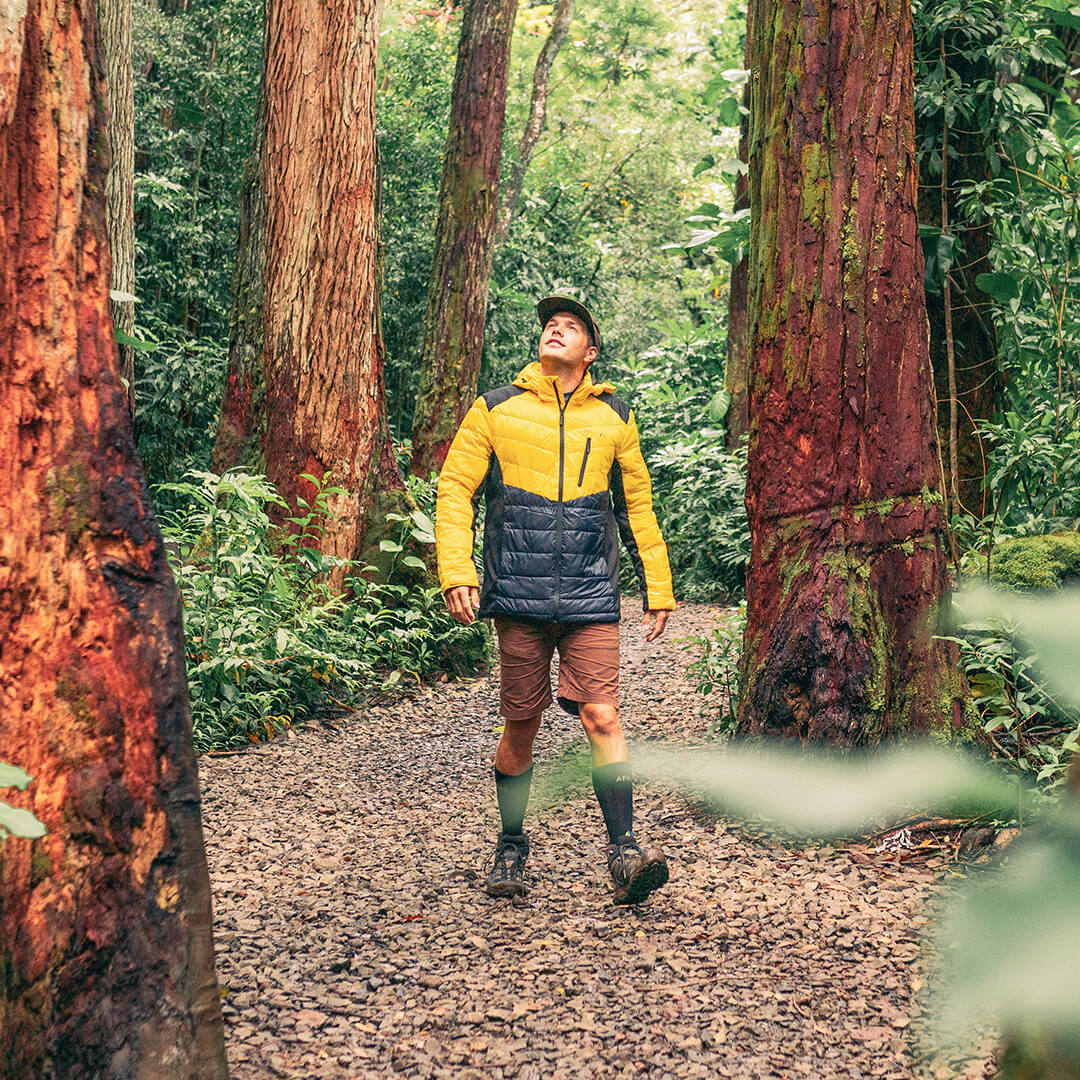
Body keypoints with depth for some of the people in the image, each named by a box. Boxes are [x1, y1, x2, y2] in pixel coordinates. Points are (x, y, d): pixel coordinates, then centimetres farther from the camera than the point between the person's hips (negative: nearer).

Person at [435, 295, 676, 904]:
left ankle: (625, 852, -6)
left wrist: (657, 589, 16)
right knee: (521, 727, 6)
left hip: (591, 598, 1)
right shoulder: (495, 410, 7)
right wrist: (456, 571, -7)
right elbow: (456, 490, 5)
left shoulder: (614, 417, 12)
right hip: (518, 596, 0)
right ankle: (512, 848, 23)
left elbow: (637, 505, 18)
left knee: (602, 716, -11)